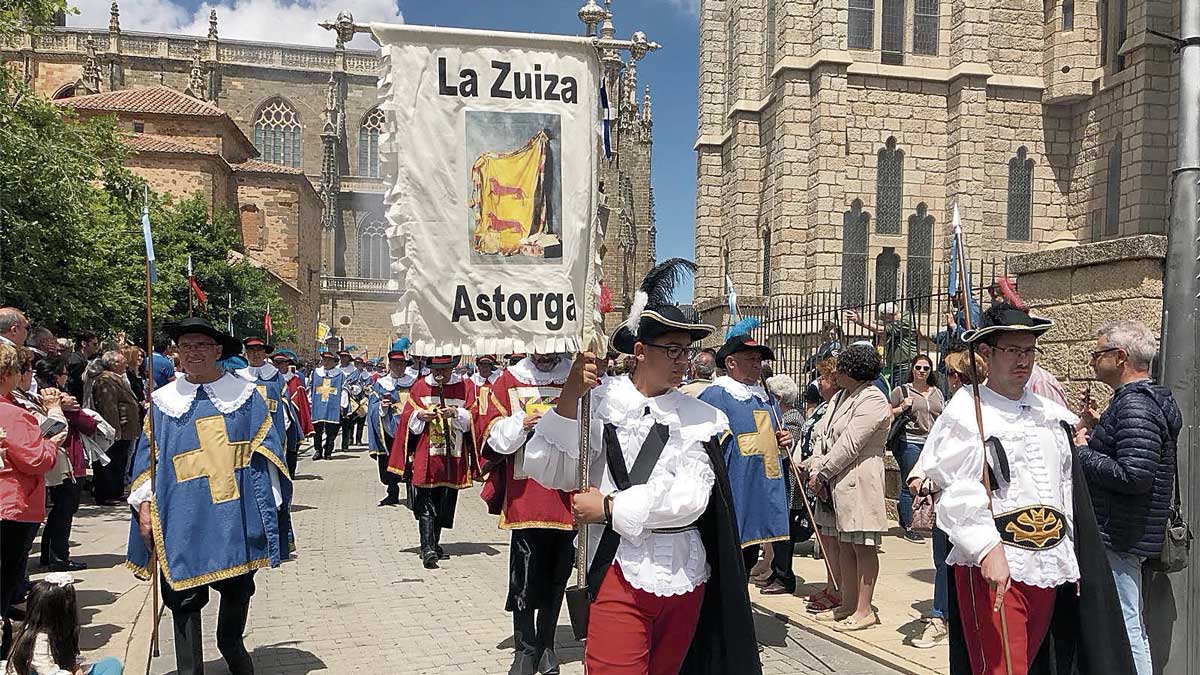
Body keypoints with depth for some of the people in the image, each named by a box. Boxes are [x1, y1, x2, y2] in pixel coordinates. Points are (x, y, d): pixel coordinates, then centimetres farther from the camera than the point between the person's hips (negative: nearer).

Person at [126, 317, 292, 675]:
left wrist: (271, 507, -1)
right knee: (184, 596, 1)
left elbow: (266, 454, 2)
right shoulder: (164, 400, 8)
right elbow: (148, 457, 8)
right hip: (182, 518, 0)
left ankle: (231, 646, 37)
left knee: (238, 589, 13)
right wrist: (144, 507, 1)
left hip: (235, 514, 0)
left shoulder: (246, 395, 3)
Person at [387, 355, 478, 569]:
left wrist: (456, 413, -20)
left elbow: (472, 418, -3)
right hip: (425, 456, -2)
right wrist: (420, 415, -17)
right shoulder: (419, 387, 5)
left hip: (453, 457, 2)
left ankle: (434, 544, 28)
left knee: (445, 504, 12)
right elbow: (407, 419, 4)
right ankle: (427, 548, -17)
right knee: (426, 504, -11)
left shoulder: (466, 387, 4)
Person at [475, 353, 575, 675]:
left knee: (557, 576, 11)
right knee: (524, 578, 1)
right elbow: (493, 435, 2)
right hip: (525, 497, -1)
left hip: (568, 497, 1)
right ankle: (525, 649, 17)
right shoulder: (508, 382, 6)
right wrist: (519, 424, -15)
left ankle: (546, 645, 27)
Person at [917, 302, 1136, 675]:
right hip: (993, 564, -7)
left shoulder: (1051, 414, 14)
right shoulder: (967, 413, -7)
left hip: (1049, 566, 7)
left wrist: (1069, 558, 16)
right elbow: (959, 492, -15)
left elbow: (1067, 488, 17)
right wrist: (988, 550, -24)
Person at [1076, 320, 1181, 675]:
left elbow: (1134, 476, -27)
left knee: (1124, 629, -4)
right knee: (1131, 628, 19)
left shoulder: (1135, 405, -19)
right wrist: (1098, 429, 11)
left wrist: (1081, 452, -16)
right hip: (1124, 536, 11)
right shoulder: (1137, 399, 14)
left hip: (1119, 539, -11)